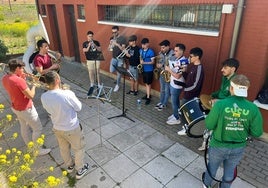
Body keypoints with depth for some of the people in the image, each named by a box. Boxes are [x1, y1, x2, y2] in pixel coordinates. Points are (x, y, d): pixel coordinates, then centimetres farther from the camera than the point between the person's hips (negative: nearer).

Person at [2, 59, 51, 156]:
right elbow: (30, 95, -25)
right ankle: (37, 150, 22)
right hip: (26, 109, -9)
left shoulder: (5, 78, -3)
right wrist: (34, 84, -11)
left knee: (24, 127, 25)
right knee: (38, 128, 8)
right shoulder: (19, 81, -31)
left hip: (16, 108, 9)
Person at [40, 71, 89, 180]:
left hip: (57, 128, 5)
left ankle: (69, 166, 54)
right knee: (79, 149, 21)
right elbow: (78, 107, -15)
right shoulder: (67, 94, -32)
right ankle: (80, 170, 39)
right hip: (72, 128, -5)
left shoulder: (43, 97, -15)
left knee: (63, 148, 29)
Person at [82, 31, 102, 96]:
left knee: (97, 72, 3)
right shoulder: (85, 43, 4)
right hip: (89, 60, 1)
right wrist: (89, 46, -20)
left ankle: (99, 85, 13)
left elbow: (100, 50, -3)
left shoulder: (96, 42, 3)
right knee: (91, 73, 3)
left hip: (97, 59, 0)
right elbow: (84, 51, -8)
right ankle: (92, 85, 15)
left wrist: (95, 45, -18)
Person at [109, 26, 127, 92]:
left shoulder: (122, 38, -10)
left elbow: (123, 49, -15)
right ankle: (118, 69, 29)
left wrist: (117, 44, -30)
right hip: (114, 57, 4)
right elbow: (109, 49, 6)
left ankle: (117, 85, 18)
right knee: (111, 71, -4)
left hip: (120, 58, -4)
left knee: (118, 73, 1)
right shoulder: (112, 38, 5)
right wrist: (110, 45, -17)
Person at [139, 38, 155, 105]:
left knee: (148, 84, -2)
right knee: (146, 83, 16)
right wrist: (141, 61, -3)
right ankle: (148, 94, 30)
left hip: (149, 70, -6)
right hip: (143, 69, 7)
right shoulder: (141, 50, 5)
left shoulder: (151, 51, -15)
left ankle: (148, 98, 4)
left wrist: (144, 62, -25)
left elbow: (153, 62, -15)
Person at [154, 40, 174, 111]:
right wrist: (157, 64, -7)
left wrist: (162, 65, -26)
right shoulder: (161, 53, 3)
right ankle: (161, 102, 33)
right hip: (161, 74, 7)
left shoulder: (172, 54, -20)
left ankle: (164, 104, 22)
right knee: (162, 89, 19)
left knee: (167, 90, 8)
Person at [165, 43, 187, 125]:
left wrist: (169, 70, -19)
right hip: (173, 84, 9)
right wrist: (169, 69, 0)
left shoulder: (183, 61, -24)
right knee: (175, 101, 20)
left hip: (177, 86, -9)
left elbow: (177, 76, -27)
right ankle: (175, 115, 35)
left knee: (174, 102, 2)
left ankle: (176, 119, 17)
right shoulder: (177, 59, 7)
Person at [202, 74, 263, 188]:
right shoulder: (253, 108, -19)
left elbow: (209, 125, -18)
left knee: (212, 167, 27)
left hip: (218, 146, -1)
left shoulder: (220, 104, -27)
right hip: (238, 148, 2)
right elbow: (257, 133, -10)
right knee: (230, 171, 28)